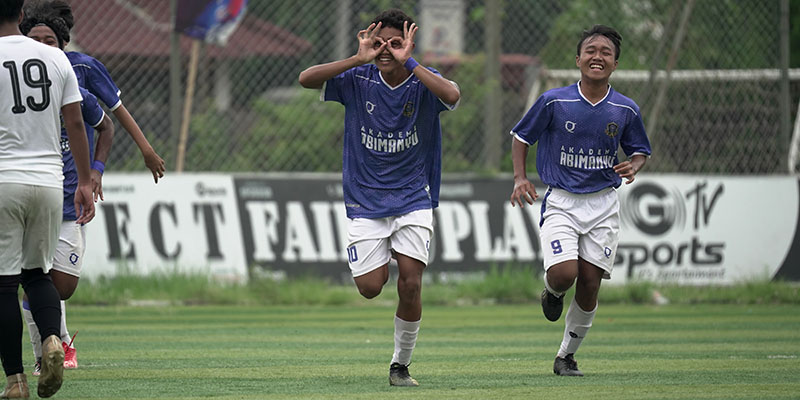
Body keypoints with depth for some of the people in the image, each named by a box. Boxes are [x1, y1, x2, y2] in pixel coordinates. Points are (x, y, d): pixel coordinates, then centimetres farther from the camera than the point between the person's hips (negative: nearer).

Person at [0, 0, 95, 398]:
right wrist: (85, 182, 11)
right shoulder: (56, 58, 5)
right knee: (37, 271, 18)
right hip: (49, 180, 4)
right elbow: (75, 123, 6)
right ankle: (51, 339, -10)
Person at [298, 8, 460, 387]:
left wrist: (407, 62, -32)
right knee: (370, 287, -7)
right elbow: (306, 79, -21)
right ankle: (380, 260, 31)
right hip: (365, 200, 1)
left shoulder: (423, 81, -9)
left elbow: (452, 95, -32)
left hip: (413, 198, -1)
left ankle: (400, 365, 7)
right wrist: (359, 59, -28)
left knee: (410, 284, -11)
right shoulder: (359, 79, -6)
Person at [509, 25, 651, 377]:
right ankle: (552, 292, 18)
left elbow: (640, 151, 14)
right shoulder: (554, 102, -8)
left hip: (603, 205, 2)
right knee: (563, 273, -22)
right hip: (561, 202, -2)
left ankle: (566, 356, 20)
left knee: (589, 285, 0)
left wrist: (633, 167, -9)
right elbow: (521, 137, 6)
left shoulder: (626, 110, -2)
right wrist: (520, 178, -8)